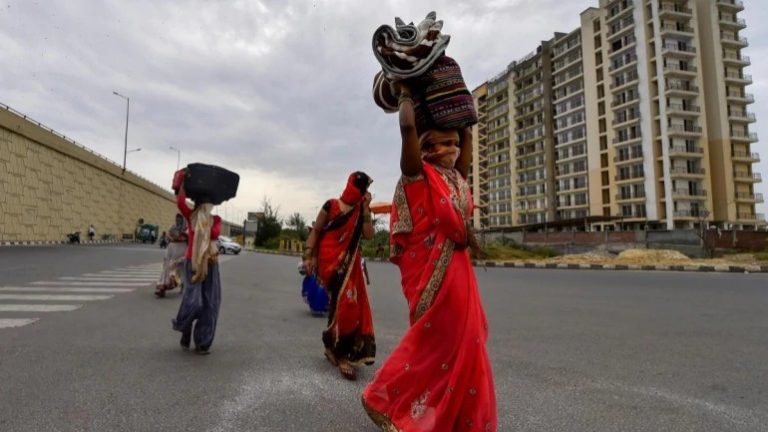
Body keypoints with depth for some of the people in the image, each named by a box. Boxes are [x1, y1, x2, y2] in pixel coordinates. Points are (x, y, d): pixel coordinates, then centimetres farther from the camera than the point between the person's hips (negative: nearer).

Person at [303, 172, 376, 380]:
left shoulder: (361, 211, 10)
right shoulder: (331, 206, -2)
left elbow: (368, 235, -5)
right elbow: (315, 231, 1)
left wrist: (366, 209, -6)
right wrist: (308, 256, -8)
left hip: (350, 263, 5)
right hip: (330, 261, -5)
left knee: (352, 305, 4)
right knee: (343, 303, -13)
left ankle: (336, 348, 22)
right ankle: (341, 353, 3)